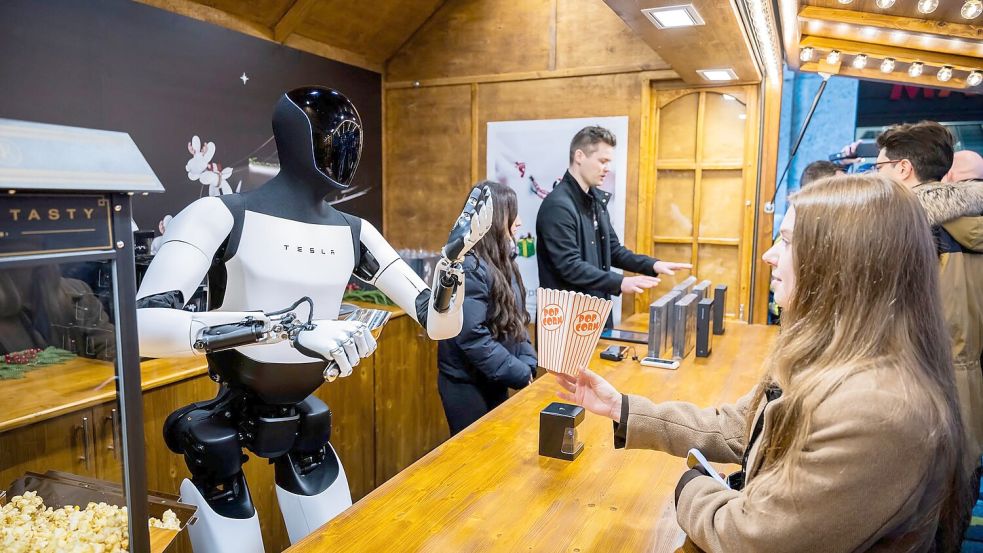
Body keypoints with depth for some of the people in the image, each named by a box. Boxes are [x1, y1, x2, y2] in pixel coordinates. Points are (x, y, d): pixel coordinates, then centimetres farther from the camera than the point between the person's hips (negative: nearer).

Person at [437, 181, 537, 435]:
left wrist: (529, 364, -2)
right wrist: (521, 375, -20)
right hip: (468, 386, -8)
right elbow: (473, 338, -26)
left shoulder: (501, 262, 7)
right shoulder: (469, 268, -22)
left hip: (495, 383, 9)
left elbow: (515, 321, 11)